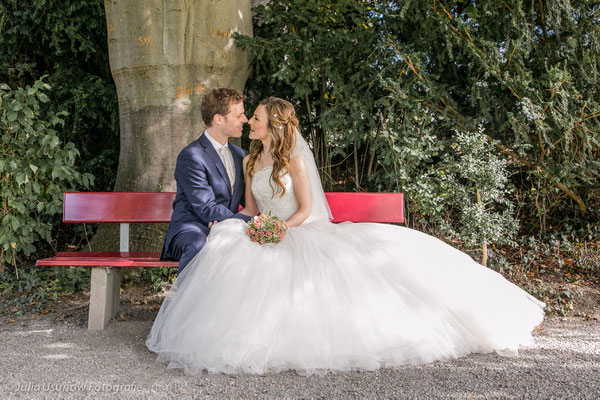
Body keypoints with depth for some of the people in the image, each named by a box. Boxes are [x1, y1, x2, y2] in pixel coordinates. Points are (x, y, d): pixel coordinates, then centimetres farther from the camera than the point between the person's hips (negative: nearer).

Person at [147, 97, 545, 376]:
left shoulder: (294, 158, -2)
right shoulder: (251, 161, 14)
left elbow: (305, 209, -6)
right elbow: (249, 210, 14)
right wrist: (254, 231, -8)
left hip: (304, 235, -4)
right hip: (268, 241, 5)